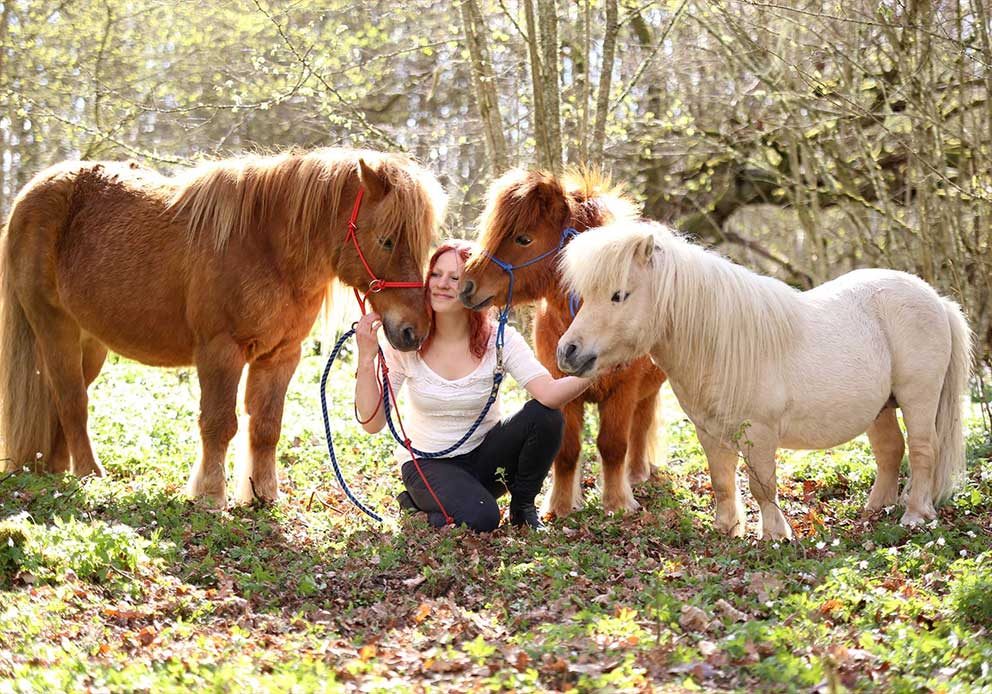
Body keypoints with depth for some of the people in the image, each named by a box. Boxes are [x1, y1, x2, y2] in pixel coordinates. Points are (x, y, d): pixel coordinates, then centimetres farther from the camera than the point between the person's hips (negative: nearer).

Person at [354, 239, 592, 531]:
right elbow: (372, 423, -16)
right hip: (428, 463, -2)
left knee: (545, 417, -25)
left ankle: (523, 507, 0)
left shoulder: (500, 339, -12)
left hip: (483, 453, 2)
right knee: (480, 518, -32)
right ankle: (416, 503, 3)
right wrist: (366, 359, -27)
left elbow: (549, 393, -29)